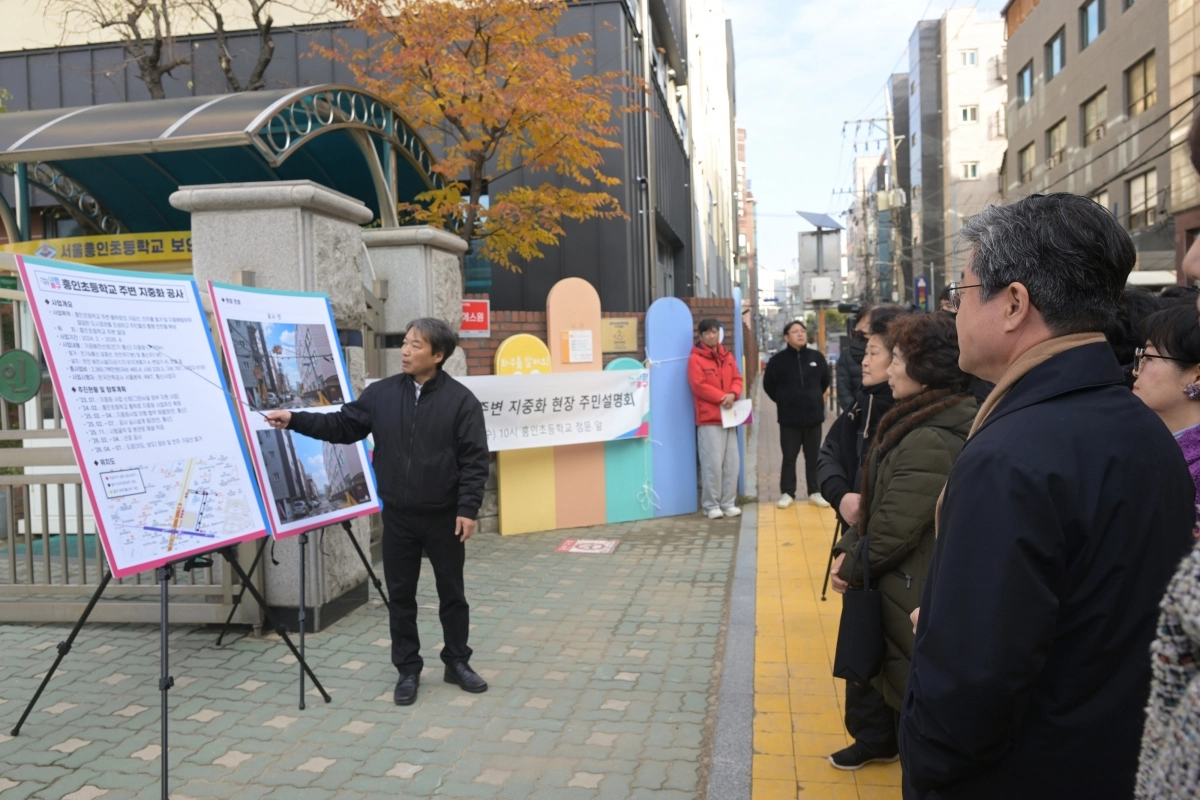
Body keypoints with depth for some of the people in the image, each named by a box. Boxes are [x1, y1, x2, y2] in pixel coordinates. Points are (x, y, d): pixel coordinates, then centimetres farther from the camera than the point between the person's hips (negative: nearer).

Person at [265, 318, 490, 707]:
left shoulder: (460, 399, -9)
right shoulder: (382, 394, 1)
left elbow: (474, 460, -10)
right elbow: (343, 426, 5)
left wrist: (468, 508, -15)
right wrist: (295, 420, -6)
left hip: (444, 516, -2)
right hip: (398, 516, 3)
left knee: (452, 593, 11)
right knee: (400, 595, 10)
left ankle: (457, 663, 29)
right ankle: (408, 670, 24)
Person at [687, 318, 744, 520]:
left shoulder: (727, 356, 15)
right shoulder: (695, 359, -5)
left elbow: (737, 379, 11)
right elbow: (699, 385, -13)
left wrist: (733, 394, -10)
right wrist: (722, 398, -16)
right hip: (709, 419, -6)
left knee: (732, 462, 7)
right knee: (712, 463, -8)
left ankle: (728, 503, 15)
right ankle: (711, 505, 2)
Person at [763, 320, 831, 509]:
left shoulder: (817, 357, 1)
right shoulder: (778, 360, -6)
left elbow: (825, 381, 17)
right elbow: (768, 385, 4)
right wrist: (784, 401, 7)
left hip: (814, 416, 2)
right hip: (789, 419, -2)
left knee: (814, 457, 9)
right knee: (789, 458, 5)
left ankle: (815, 493, 18)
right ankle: (787, 493, 14)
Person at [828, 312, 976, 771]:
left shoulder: (929, 441, -26)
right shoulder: (915, 424, 8)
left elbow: (894, 530, -26)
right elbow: (882, 502, 11)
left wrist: (852, 567, -9)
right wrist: (847, 549, -1)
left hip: (916, 594, -10)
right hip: (905, 585, 10)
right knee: (897, 683, 24)